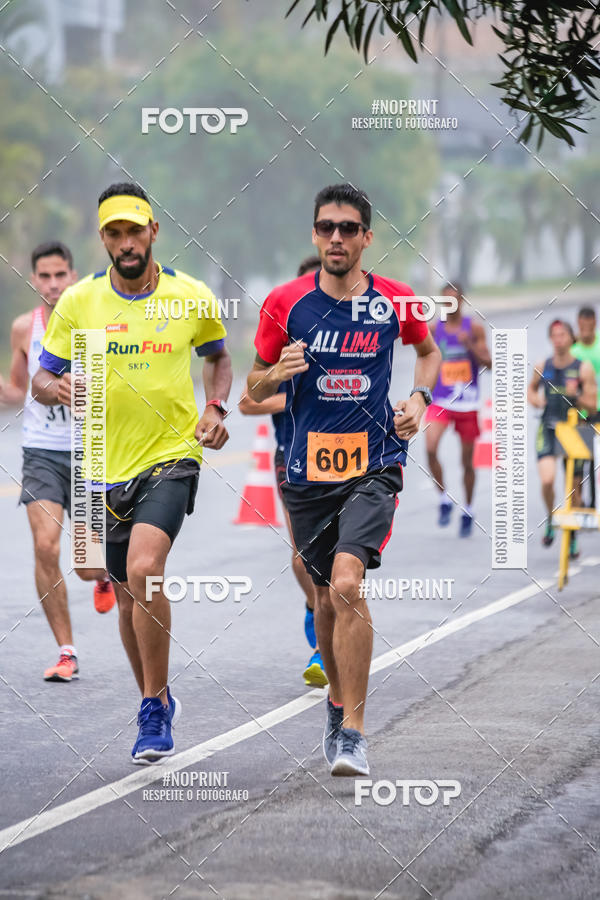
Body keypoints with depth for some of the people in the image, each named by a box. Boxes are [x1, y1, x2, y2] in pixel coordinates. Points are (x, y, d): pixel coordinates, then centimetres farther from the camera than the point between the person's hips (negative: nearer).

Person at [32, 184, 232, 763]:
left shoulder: (192, 297, -1)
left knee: (144, 570, -25)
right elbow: (42, 377, 4)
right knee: (129, 600, 12)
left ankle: (153, 709, -14)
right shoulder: (79, 301, 0)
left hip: (173, 455, -3)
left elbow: (218, 357, 17)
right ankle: (158, 701, 35)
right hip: (108, 466, 3)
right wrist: (56, 389, -20)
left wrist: (216, 407, -2)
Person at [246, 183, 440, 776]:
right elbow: (255, 387, 7)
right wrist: (278, 373, -15)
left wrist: (418, 398, 2)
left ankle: (352, 731, -16)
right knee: (326, 596, 12)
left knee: (347, 584, -21)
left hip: (375, 465, -2)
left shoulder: (395, 301, 0)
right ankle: (338, 702, 38)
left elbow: (428, 351, 21)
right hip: (308, 471, 2)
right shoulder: (284, 303, -1)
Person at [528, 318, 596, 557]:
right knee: (547, 479, -19)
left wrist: (575, 396, -21)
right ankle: (550, 519, 9)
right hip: (548, 429, 1)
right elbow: (531, 389, 22)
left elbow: (592, 407, -4)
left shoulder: (583, 368, -5)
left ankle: (572, 538, 21)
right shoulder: (542, 367, 2)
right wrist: (536, 400, 1)